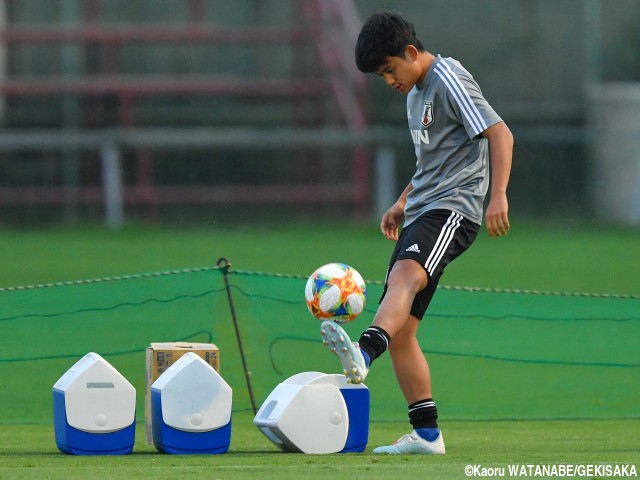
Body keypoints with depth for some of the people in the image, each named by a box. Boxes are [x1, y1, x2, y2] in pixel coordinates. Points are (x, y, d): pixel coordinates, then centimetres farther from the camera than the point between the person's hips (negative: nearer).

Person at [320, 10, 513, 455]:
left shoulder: (448, 80, -7)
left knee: (405, 275, -37)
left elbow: (500, 134, -14)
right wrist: (403, 203, 30)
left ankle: (363, 355, -64)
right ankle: (427, 434, 7)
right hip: (421, 215, 10)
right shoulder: (415, 93, 22)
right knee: (400, 330, 3)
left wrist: (498, 196, -25)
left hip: (452, 209, -10)